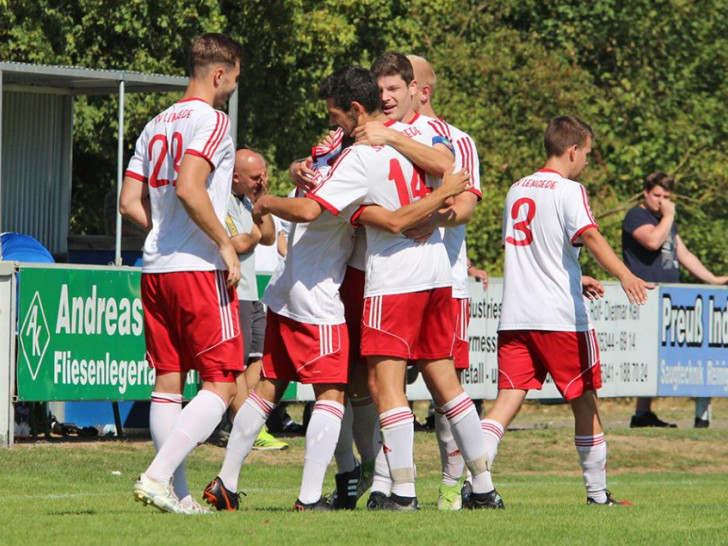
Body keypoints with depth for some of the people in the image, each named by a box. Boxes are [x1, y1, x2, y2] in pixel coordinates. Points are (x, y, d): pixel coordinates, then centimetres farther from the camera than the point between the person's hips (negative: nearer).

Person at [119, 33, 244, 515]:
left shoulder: (157, 126, 16)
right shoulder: (211, 120, -9)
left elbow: (130, 203, 15)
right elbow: (189, 188, -22)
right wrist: (226, 244, -16)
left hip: (156, 270, 8)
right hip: (201, 269, -8)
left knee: (168, 383, 9)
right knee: (220, 385, -5)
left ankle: (178, 494, 9)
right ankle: (156, 476, -18)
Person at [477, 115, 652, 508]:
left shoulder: (516, 190, 17)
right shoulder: (569, 191, -6)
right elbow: (589, 236, -24)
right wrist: (624, 275, -38)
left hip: (515, 315, 5)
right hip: (561, 316, -5)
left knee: (508, 398, -2)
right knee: (584, 401, 8)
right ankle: (597, 492, 14)